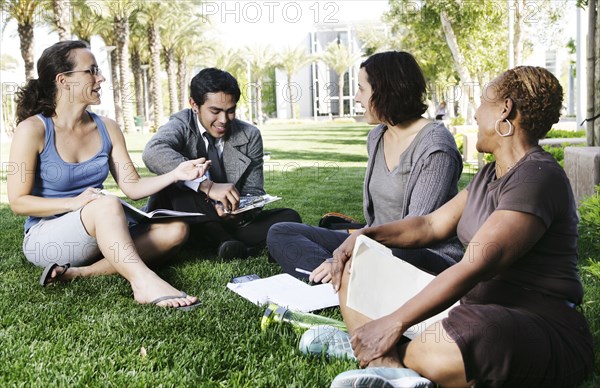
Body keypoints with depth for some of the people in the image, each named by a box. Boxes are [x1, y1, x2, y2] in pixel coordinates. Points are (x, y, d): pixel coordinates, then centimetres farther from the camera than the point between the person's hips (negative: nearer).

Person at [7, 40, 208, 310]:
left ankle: (79, 273, -24)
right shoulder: (33, 129, -10)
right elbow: (18, 202, -10)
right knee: (107, 204, -35)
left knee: (175, 229, -15)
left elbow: (132, 187, 1)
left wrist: (175, 174, -15)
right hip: (46, 238, -6)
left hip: (98, 236, 6)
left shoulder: (107, 128, 4)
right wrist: (75, 202, -25)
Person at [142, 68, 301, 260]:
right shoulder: (181, 125, -9)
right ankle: (231, 242, -26)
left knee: (289, 218, -18)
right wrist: (208, 186, -43)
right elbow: (153, 152, -32)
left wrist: (241, 211, -23)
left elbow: (253, 192, 2)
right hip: (187, 222, -1)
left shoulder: (249, 136, -1)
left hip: (233, 222, 2)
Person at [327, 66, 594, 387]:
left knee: (439, 352, -44)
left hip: (539, 327, -10)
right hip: (472, 304, 10)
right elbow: (432, 225, 19)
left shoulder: (537, 177, -16)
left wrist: (394, 323, -26)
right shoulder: (489, 175, 16)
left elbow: (474, 267, -25)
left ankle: (390, 359, -10)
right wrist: (365, 235, 4)